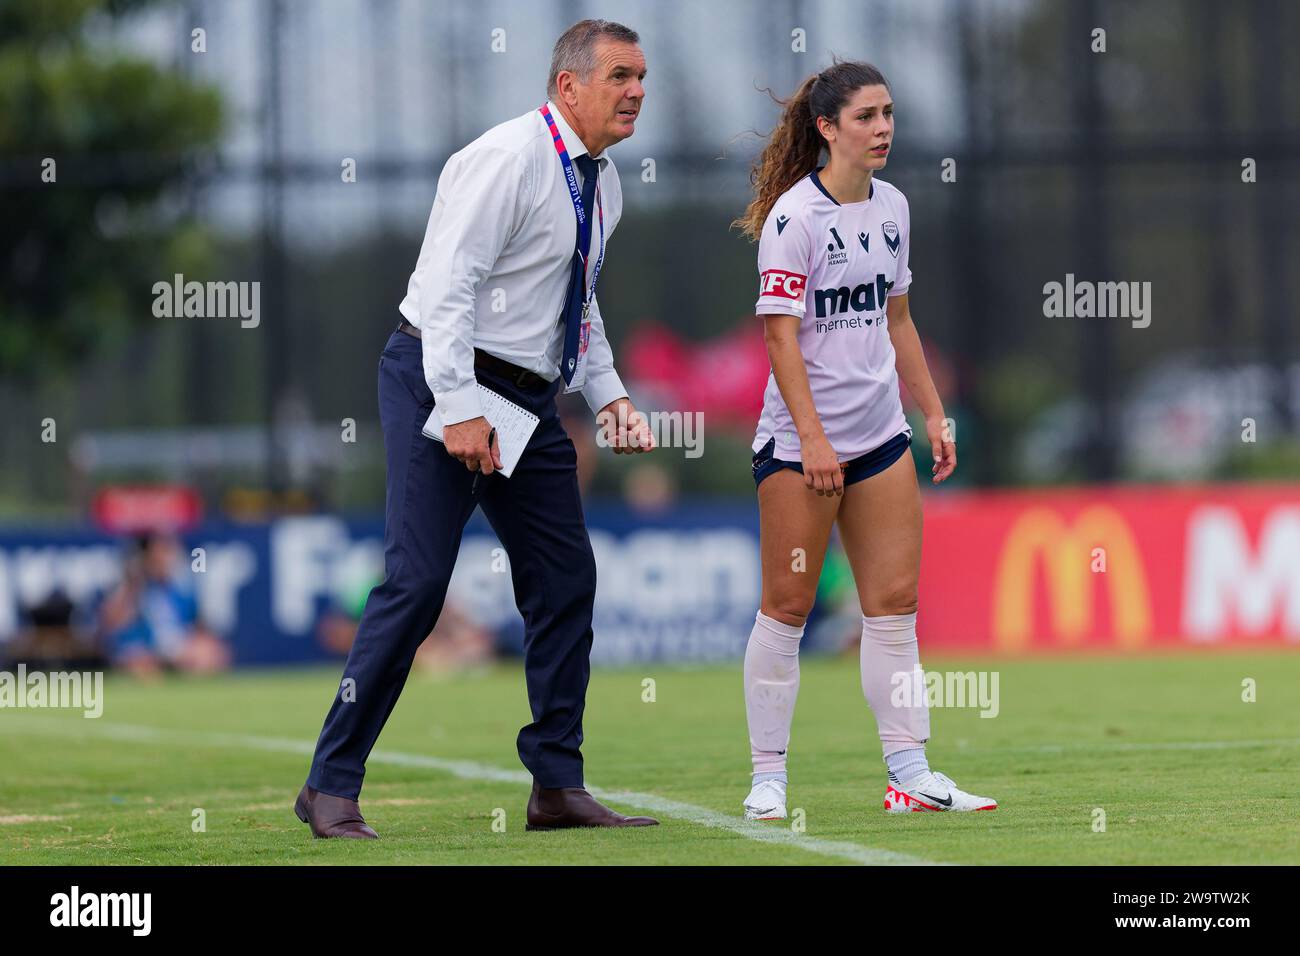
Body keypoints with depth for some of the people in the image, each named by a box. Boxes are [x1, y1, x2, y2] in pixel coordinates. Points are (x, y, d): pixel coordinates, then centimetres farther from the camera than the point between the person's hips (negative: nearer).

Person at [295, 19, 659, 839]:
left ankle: (558, 785, 12)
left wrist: (609, 396, 10)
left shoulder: (602, 184, 12)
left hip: (528, 397, 9)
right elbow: (449, 283, -21)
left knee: (566, 579, 5)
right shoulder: (508, 160, -15)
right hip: (445, 379, -9)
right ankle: (332, 788, -8)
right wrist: (459, 409, -26)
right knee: (418, 581, -13)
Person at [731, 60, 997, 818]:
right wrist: (812, 439, -21)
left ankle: (911, 773, 6)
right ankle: (769, 777, 6)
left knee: (895, 601, 4)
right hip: (799, 439, -7)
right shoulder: (793, 216, -12)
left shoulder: (892, 208, 9)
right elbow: (781, 335, -15)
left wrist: (933, 412, 16)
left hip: (880, 434, 7)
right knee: (788, 608, -1)